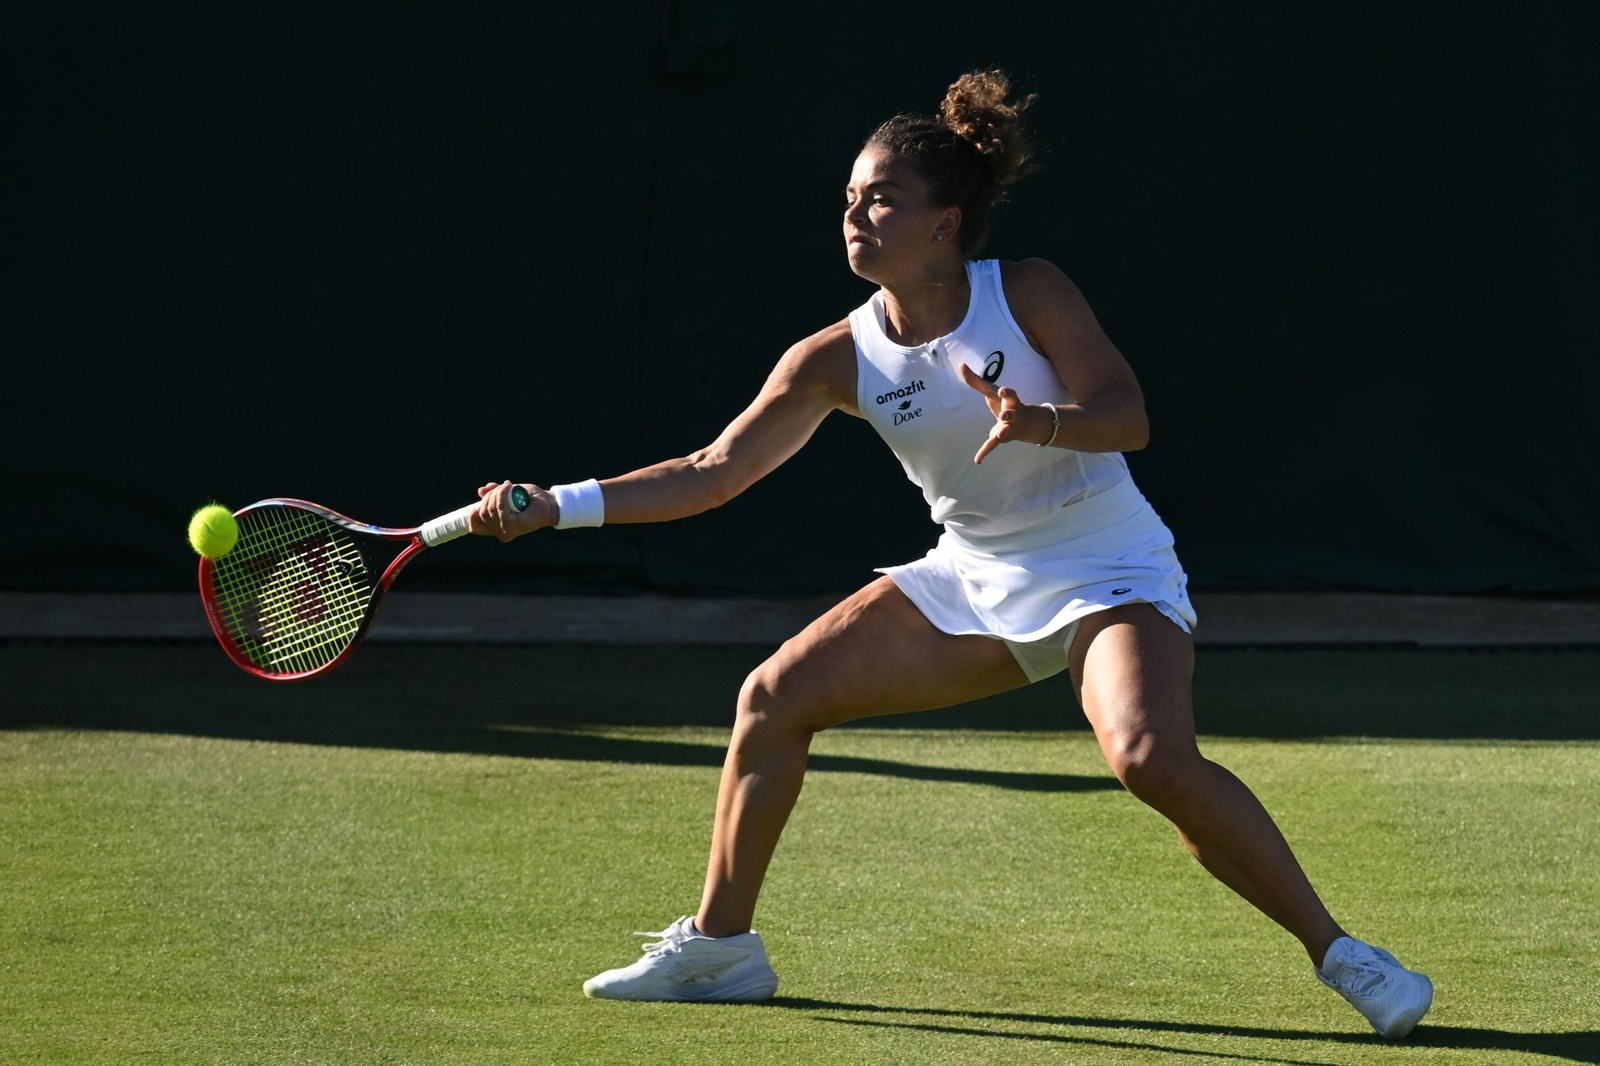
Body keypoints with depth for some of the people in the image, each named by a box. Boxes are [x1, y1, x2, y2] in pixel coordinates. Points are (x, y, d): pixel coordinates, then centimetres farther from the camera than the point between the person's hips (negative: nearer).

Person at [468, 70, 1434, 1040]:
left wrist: (1040, 423, -43)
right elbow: (713, 473, 0)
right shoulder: (840, 359, -3)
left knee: (1156, 760, -31)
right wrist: (555, 507, -8)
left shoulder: (1028, 294, -14)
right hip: (974, 579, 6)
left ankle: (1338, 952, -20)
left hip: (1109, 573, -6)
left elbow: (1128, 416, -21)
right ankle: (720, 945, 14)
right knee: (775, 696, -1)